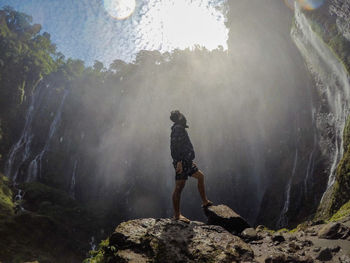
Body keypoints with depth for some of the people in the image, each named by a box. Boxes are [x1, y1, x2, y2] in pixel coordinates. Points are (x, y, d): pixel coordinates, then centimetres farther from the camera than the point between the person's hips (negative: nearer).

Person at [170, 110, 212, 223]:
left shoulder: (181, 129, 21)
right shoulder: (178, 128, -10)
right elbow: (175, 146, -21)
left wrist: (190, 161, 28)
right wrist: (179, 161, -27)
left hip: (186, 162, 11)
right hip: (181, 162, -11)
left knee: (200, 176, 20)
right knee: (179, 187, -8)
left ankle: (204, 201, 27)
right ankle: (177, 214, -4)